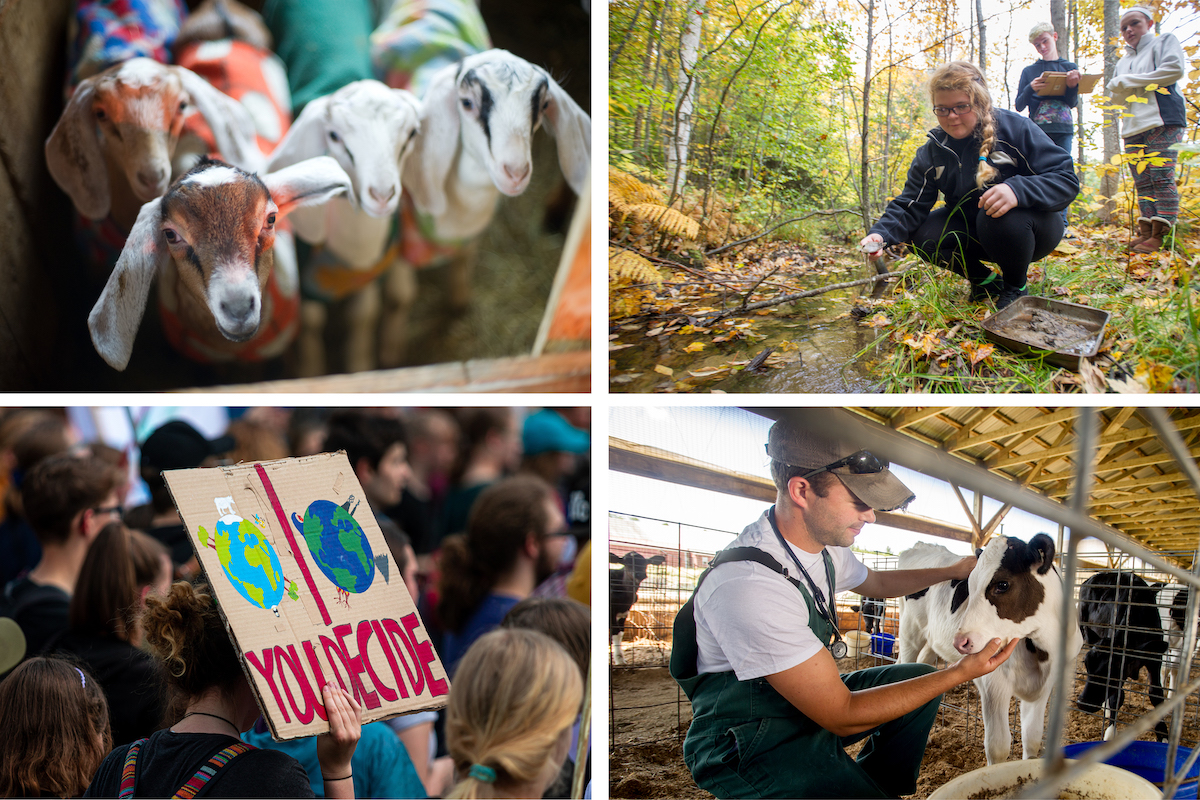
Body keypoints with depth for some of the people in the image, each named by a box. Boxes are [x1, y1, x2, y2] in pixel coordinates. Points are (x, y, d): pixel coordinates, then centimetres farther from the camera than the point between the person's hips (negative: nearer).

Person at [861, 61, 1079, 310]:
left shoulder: (1015, 129, -19)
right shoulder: (932, 151, -5)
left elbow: (1067, 180, -24)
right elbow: (911, 206, -10)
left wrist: (1017, 190, -44)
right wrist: (881, 233, -33)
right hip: (975, 231, 5)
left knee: (998, 218, -37)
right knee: (924, 236, -19)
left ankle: (1015, 288, -7)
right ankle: (985, 281, 6)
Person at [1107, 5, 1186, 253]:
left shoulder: (1164, 42, 9)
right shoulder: (1123, 62, 27)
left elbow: (1174, 70, -8)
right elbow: (1116, 98, 26)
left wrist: (1129, 81, -4)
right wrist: (1117, 87, -1)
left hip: (1162, 122, -7)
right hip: (1133, 127, 7)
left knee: (1162, 178, -13)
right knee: (1142, 183, 0)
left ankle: (1161, 234, -17)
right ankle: (1146, 231, -3)